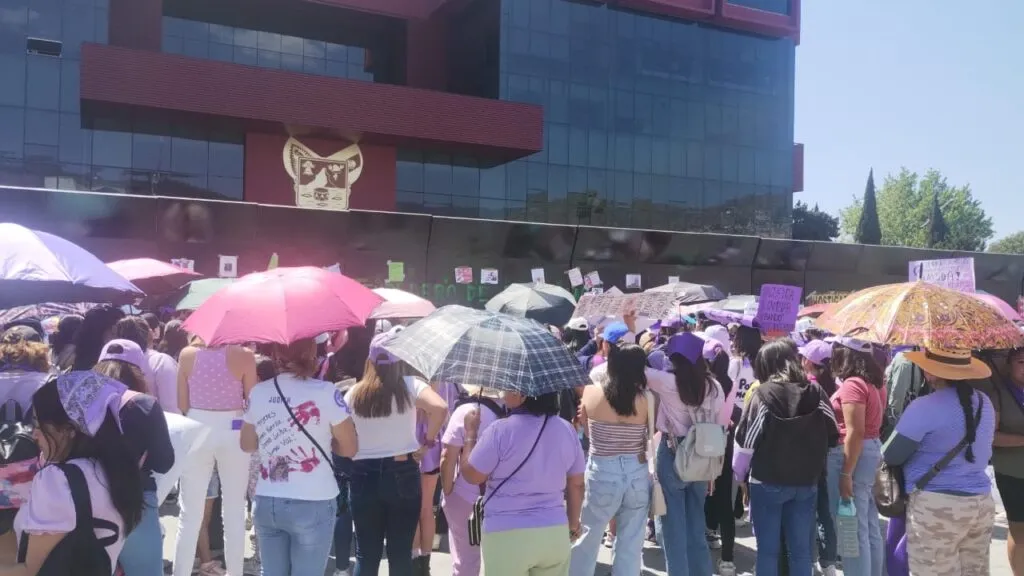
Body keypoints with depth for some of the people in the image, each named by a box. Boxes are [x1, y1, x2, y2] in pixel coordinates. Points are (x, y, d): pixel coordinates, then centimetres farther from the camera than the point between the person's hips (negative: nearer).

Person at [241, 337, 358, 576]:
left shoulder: (257, 393, 1)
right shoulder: (325, 392, -13)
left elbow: (247, 444, 14)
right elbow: (349, 448, -6)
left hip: (266, 503, 5)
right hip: (312, 504, -4)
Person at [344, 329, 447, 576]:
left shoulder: (354, 392, 3)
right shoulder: (409, 385, -5)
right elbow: (440, 408, -22)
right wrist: (427, 441, -10)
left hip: (363, 475, 2)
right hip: (402, 473, -2)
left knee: (366, 554, 12)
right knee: (400, 553, 8)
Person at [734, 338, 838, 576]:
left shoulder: (763, 394, -12)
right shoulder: (816, 392, -1)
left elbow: (746, 440, -12)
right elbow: (833, 437, 5)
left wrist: (738, 472, 3)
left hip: (768, 482, -3)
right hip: (807, 482, 4)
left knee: (768, 549, 7)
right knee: (801, 549, 11)